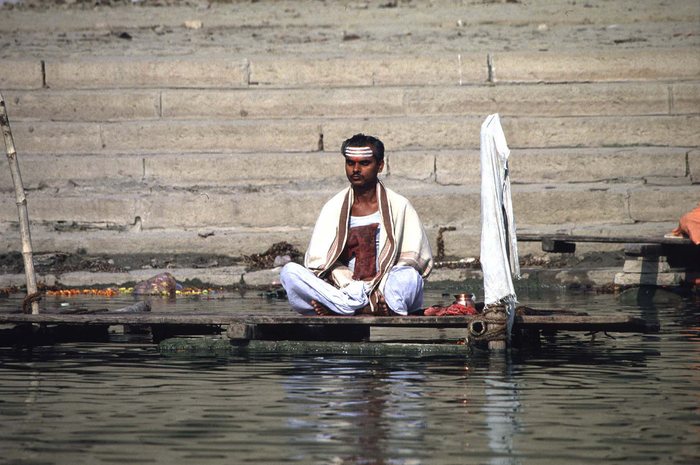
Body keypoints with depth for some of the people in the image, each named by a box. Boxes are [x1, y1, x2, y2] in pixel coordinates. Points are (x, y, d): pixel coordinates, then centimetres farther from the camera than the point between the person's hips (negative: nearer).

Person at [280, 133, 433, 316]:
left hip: (388, 293, -2)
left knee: (409, 276, -36)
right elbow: (319, 261, 5)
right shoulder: (334, 208, 15)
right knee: (290, 272, -23)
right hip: (343, 293, 3)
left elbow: (416, 260, 1)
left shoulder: (399, 206, 10)